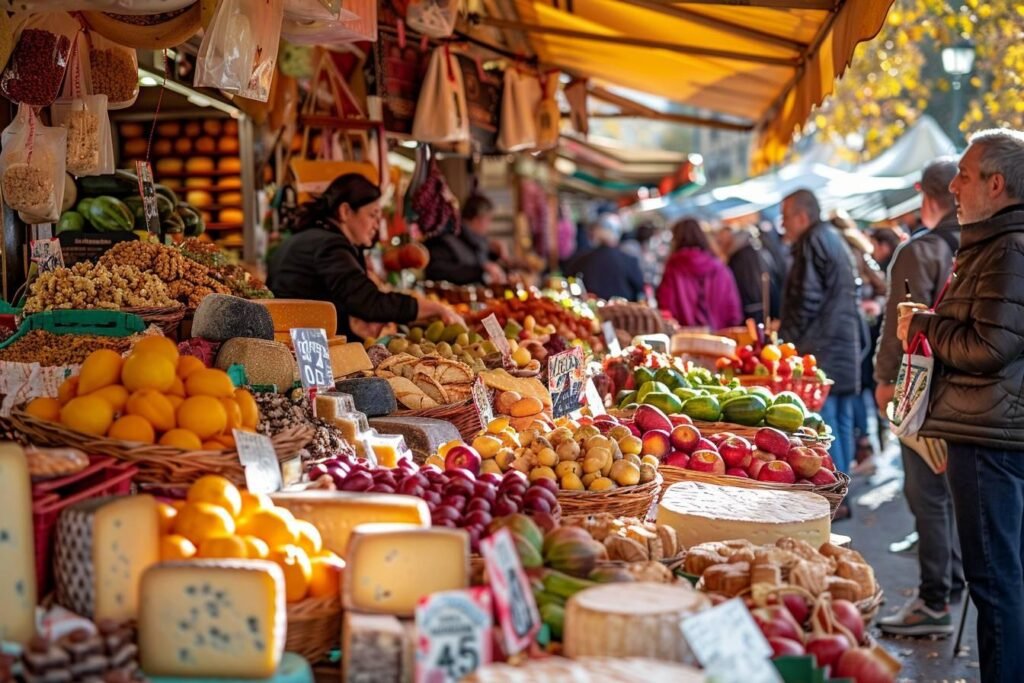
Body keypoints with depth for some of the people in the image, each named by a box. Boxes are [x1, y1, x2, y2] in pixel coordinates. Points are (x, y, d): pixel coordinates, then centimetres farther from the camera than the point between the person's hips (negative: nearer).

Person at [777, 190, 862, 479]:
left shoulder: (813, 242, -9)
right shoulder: (836, 240, 20)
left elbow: (808, 298, -16)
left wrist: (786, 335, -7)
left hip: (820, 349, -10)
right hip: (846, 346, 10)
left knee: (822, 423, -9)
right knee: (842, 421, 11)